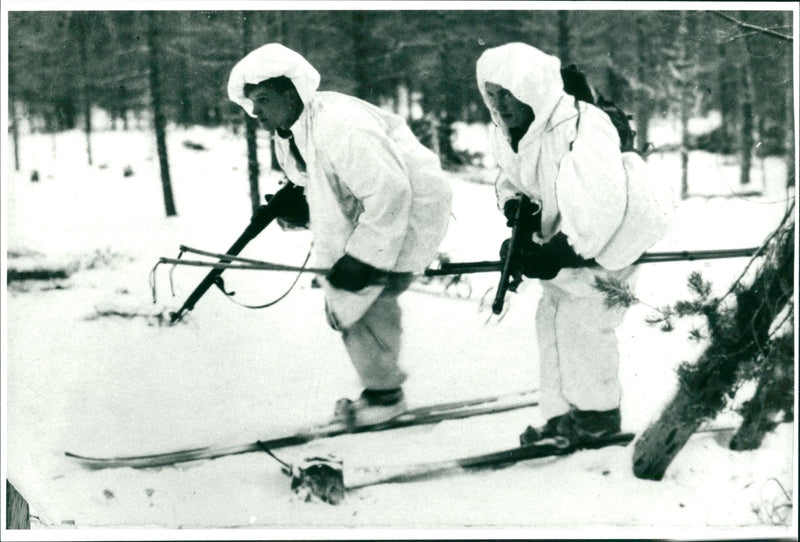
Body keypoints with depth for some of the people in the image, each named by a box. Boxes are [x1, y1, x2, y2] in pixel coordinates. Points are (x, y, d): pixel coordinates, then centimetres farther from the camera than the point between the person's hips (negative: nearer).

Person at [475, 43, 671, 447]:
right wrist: (514, 204, -8)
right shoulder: (507, 136, -2)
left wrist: (557, 255, -33)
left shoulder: (580, 129, -32)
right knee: (551, 317, 7)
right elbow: (509, 181, 16)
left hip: (610, 236, -9)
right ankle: (561, 415, 16)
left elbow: (599, 205, -35)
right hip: (562, 239, 9)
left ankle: (599, 416, 3)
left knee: (581, 318, -13)